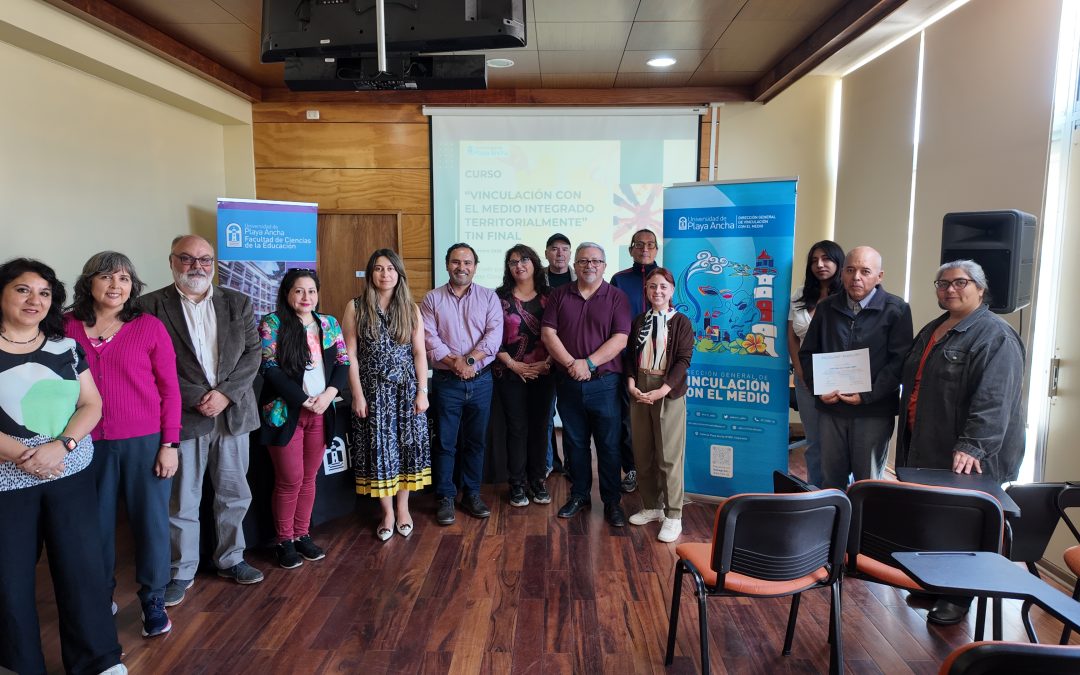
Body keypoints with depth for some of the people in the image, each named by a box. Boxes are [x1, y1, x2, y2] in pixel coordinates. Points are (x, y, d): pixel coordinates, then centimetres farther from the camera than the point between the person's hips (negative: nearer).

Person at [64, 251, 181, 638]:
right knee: (96, 523, 13)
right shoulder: (66, 329, 0)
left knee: (150, 519, 7)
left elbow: (169, 389, -2)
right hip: (89, 444, 1)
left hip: (145, 442, -1)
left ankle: (153, 599, 25)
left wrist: (169, 444, -5)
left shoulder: (150, 327, -3)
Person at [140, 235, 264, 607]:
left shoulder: (238, 303, 7)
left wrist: (225, 393, -11)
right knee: (181, 502, 7)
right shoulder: (151, 306, -2)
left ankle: (230, 559, 32)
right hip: (182, 416, -3)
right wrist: (196, 399, -14)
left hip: (233, 413, 3)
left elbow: (252, 354, 2)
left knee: (234, 495, 14)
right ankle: (181, 572, 24)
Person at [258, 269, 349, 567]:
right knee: (290, 480, 0)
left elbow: (343, 363, 6)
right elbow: (270, 370, -12)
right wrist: (304, 400, -15)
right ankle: (284, 541, 16)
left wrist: (328, 394, -12)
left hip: (321, 412, 4)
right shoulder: (272, 323, -5)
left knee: (309, 478, 11)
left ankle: (302, 535, 24)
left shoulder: (329, 323, 9)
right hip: (286, 413, -4)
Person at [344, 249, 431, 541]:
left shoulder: (410, 308, 3)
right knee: (378, 449, 4)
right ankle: (387, 513, 19)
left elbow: (419, 353, 3)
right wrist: (358, 395, -7)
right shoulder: (356, 308, -1)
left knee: (407, 446, 6)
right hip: (373, 391, -1)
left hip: (406, 390, 1)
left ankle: (403, 507, 24)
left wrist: (422, 392, -3)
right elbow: (351, 356, -3)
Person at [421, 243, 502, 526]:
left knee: (476, 441, 11)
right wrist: (454, 362, -18)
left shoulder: (489, 297, 4)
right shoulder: (432, 299, 3)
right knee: (445, 442, 5)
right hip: (446, 382, -1)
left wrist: (470, 360, -18)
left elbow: (494, 335, -7)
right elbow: (429, 338, -6)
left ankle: (472, 494, 25)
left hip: (481, 380, 1)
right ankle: (445, 498, 18)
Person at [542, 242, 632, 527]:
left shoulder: (616, 297, -1)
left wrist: (589, 363, -17)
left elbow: (620, 339, -9)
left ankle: (612, 502, 18)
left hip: (604, 383, -2)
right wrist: (571, 364, -14)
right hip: (568, 383, 3)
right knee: (575, 443, 13)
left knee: (609, 445, 4)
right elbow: (548, 333, -1)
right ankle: (578, 495, 28)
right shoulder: (560, 296, 6)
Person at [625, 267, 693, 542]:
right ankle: (651, 506, 25)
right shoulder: (638, 322, 11)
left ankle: (673, 515, 8)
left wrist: (662, 391, -17)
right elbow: (631, 356, 9)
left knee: (669, 456, -2)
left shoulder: (681, 322, -2)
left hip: (669, 393, -4)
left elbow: (683, 360, -9)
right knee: (642, 454, 10)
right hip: (639, 391, 5)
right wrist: (631, 384, -8)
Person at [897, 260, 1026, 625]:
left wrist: (972, 445, -30)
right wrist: (907, 437, 20)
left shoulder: (995, 337, -11)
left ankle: (957, 596, 20)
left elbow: (994, 400, -22)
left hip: (965, 459, -7)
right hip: (925, 447, 7)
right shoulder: (931, 330, 16)